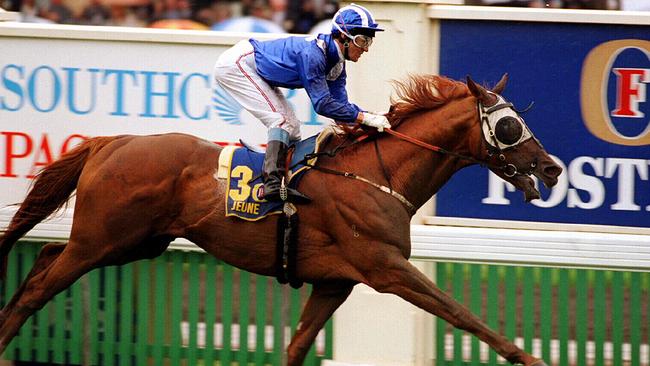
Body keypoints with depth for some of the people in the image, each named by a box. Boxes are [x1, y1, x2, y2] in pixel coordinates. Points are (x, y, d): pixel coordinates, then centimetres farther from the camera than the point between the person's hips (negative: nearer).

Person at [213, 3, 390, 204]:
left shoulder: (337, 63, -2)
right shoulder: (312, 53, -31)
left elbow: (341, 105, -4)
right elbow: (323, 104, -31)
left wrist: (373, 117, -20)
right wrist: (365, 118, -32)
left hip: (257, 73, 10)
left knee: (291, 128, 6)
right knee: (282, 120, -21)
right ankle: (273, 183, -32)